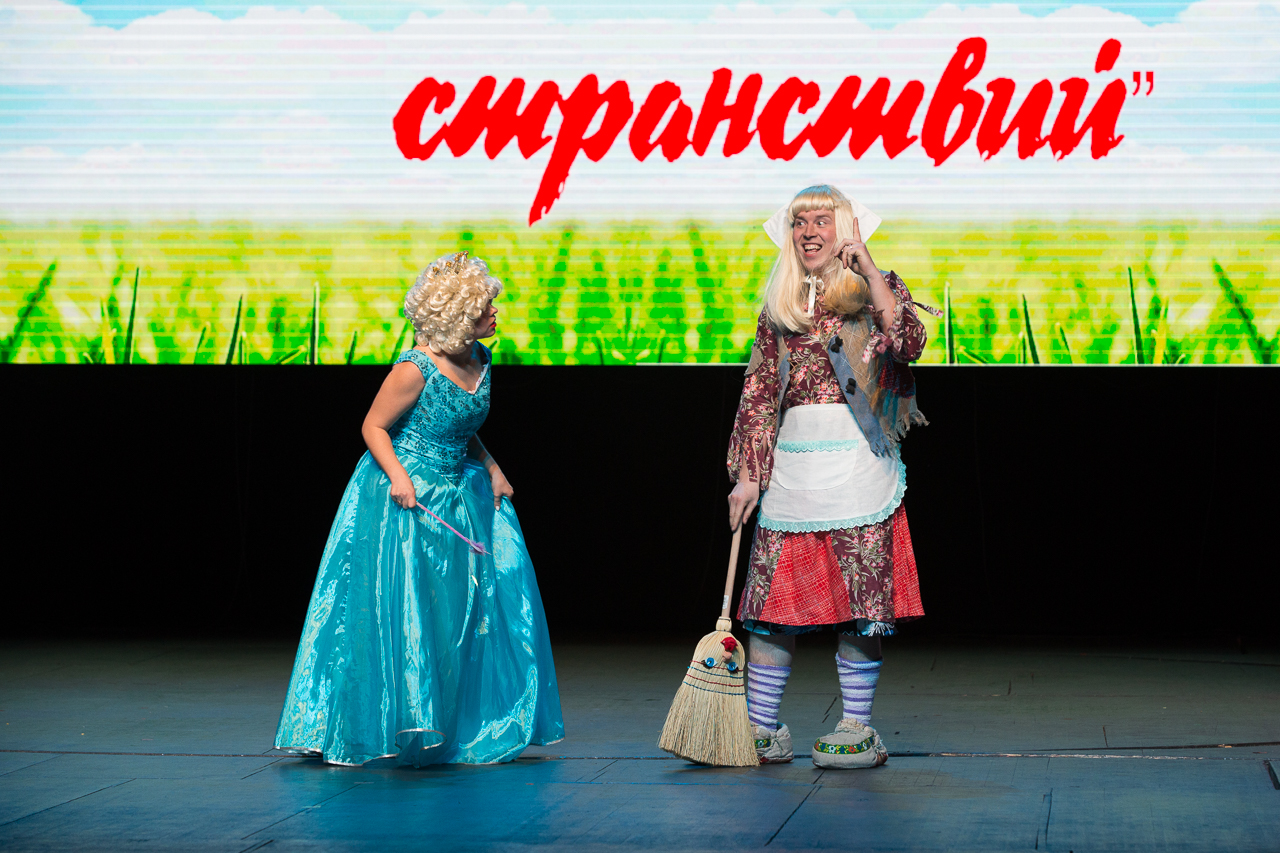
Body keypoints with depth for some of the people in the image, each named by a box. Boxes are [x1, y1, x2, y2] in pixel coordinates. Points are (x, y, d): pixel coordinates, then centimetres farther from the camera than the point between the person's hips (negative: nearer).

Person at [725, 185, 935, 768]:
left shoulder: (877, 290, 5)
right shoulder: (779, 307, 15)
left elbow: (908, 343, -17)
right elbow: (757, 394, 14)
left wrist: (867, 270, -17)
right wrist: (747, 475, 8)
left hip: (857, 471, -3)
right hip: (790, 472, 3)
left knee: (860, 603, -1)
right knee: (771, 601, 2)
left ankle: (857, 731, 8)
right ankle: (762, 730, 9)